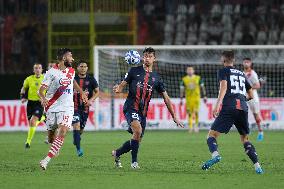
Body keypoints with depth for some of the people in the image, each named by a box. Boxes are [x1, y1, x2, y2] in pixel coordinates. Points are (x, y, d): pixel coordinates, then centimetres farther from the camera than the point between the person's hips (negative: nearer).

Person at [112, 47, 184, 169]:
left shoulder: (156, 78, 10)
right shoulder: (134, 71, 3)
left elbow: (166, 98, 13)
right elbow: (122, 86, 3)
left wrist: (174, 117, 10)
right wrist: (118, 89, -23)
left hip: (143, 112, 5)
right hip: (131, 108, -5)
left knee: (137, 140, 6)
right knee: (138, 130, -29)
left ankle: (116, 153, 33)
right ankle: (134, 161, -16)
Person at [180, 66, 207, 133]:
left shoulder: (198, 78, 2)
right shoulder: (184, 79, 3)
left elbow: (202, 87, 8)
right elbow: (182, 89, 6)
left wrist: (204, 96, 4)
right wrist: (181, 99, 3)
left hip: (196, 97, -1)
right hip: (188, 98, 1)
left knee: (196, 112, -10)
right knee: (189, 113, -1)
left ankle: (196, 124, 9)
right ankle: (190, 127, 7)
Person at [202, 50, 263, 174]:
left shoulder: (223, 71, 9)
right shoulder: (242, 74, 26)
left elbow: (224, 86, -11)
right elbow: (251, 96, 30)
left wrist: (218, 104, -21)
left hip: (229, 108, -5)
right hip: (243, 108, 5)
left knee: (212, 135, -2)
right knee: (245, 138, 18)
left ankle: (215, 155, -33)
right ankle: (257, 166, 3)